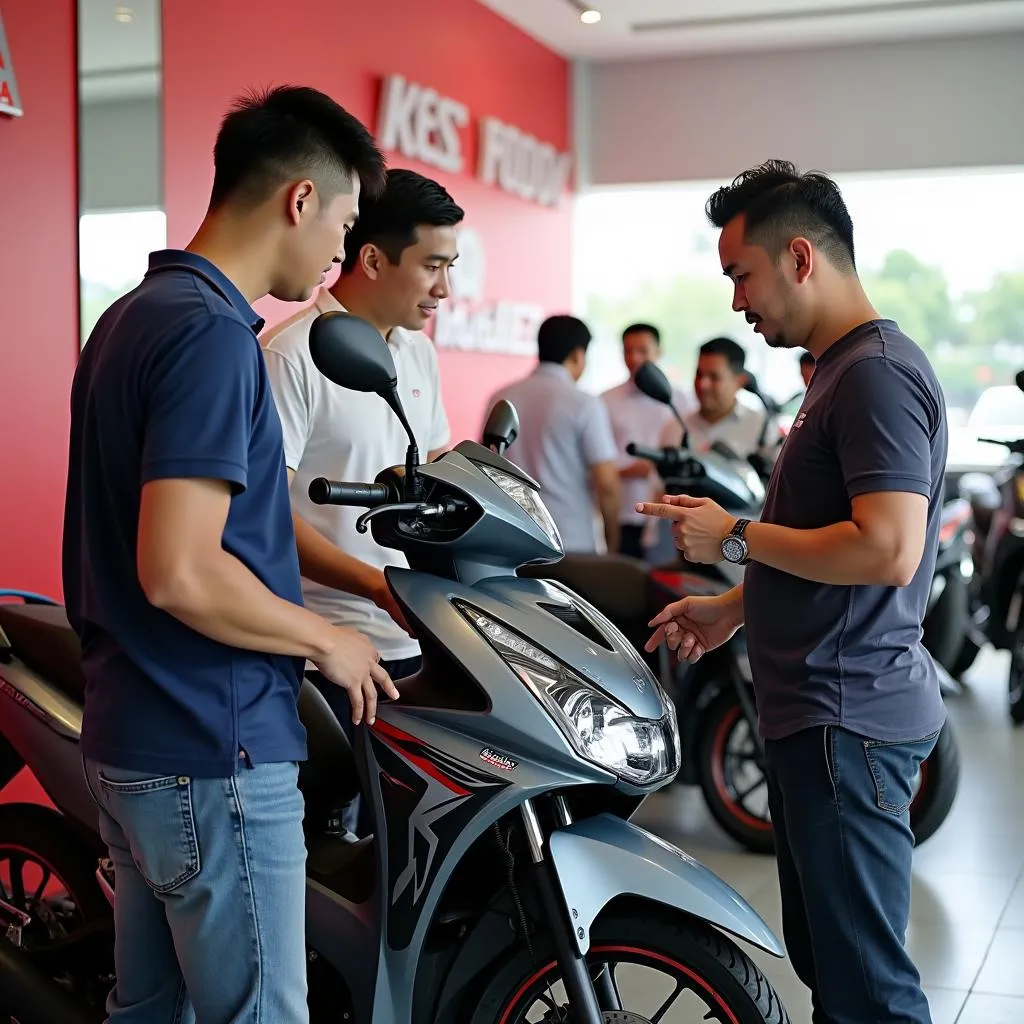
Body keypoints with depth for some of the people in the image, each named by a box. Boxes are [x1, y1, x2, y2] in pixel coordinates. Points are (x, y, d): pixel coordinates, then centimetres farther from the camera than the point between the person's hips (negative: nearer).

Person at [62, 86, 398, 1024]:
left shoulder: (133, 316, 12)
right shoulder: (213, 333, -18)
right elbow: (180, 573, -26)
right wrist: (325, 640, -10)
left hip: (131, 739, 10)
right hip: (214, 755, -10)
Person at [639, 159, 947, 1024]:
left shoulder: (878, 373, -16)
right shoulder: (841, 368, 17)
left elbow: (888, 551, -25)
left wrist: (736, 537, -15)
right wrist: (735, 608, 20)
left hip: (848, 720, -11)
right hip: (821, 715, 11)